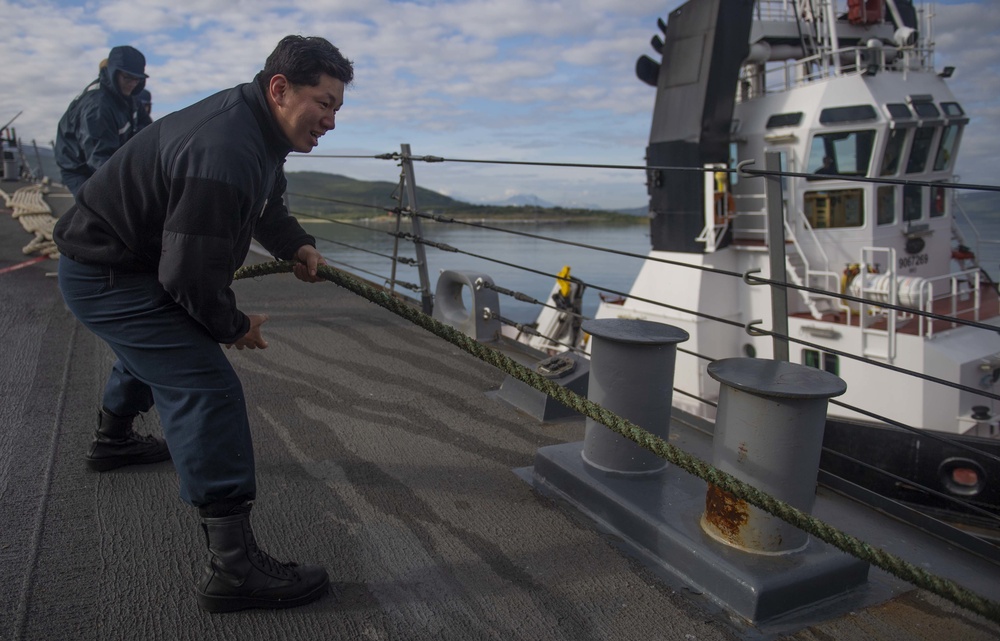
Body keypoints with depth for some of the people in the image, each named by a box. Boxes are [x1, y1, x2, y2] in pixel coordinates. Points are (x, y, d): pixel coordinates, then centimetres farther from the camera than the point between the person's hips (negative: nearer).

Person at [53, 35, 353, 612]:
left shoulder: (252, 121, 1)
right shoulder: (224, 156, -32)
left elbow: (267, 203, 19)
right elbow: (190, 272, -29)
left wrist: (296, 244, 3)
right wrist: (235, 326, -13)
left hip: (126, 260, 11)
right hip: (107, 276, -11)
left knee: (154, 351, 35)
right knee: (206, 388, -20)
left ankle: (114, 439, 64)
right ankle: (234, 568, -20)